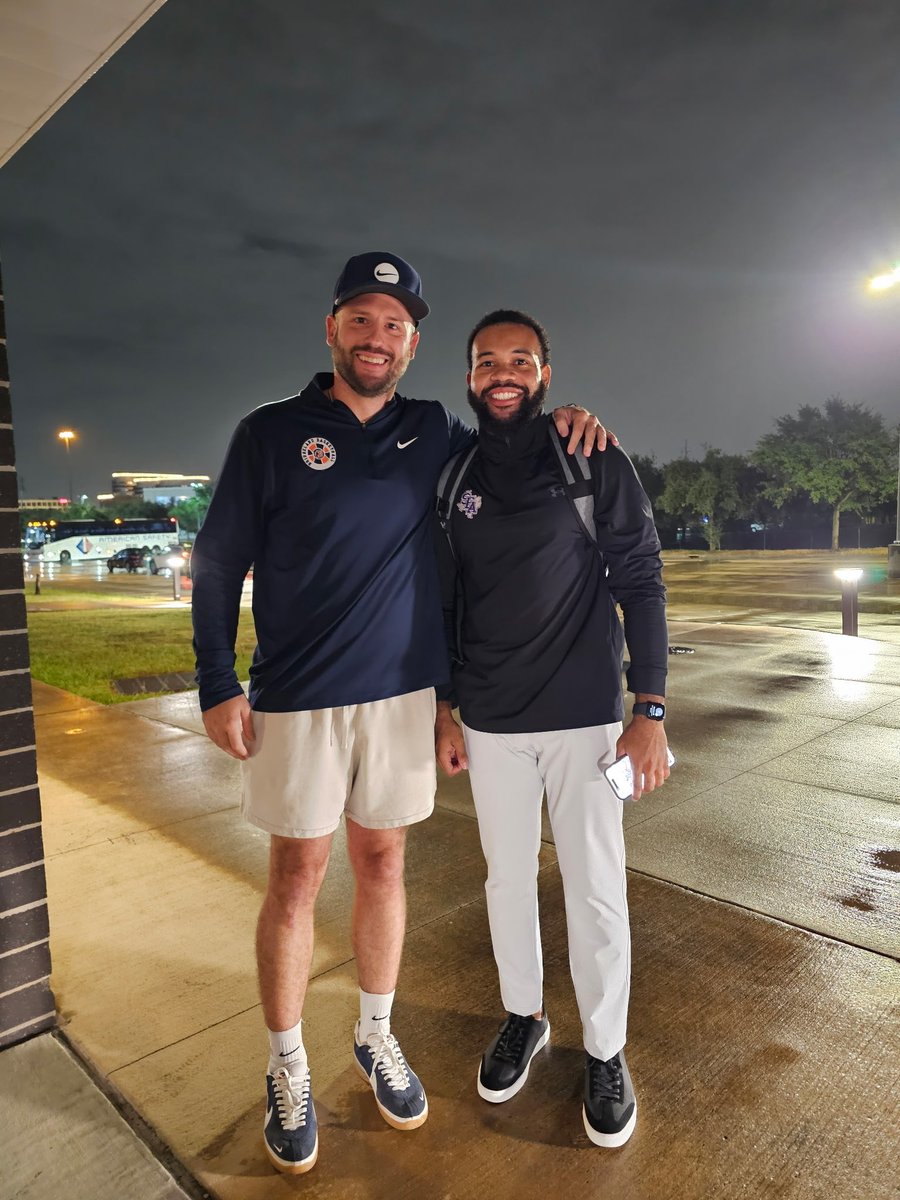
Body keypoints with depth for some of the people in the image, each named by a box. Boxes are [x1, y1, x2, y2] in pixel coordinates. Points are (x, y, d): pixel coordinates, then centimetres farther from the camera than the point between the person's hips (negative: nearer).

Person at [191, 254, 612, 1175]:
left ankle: (375, 1037, 34)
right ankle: (287, 1067, 27)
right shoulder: (271, 433, -1)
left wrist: (552, 422, 2)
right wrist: (217, 684, -6)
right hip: (296, 698, -2)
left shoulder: (435, 433, 8)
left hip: (403, 690, 3)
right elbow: (217, 563, 0)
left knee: (382, 864, 13)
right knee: (296, 876, 6)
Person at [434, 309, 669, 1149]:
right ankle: (522, 1018, 39)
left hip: (585, 717, -2)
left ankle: (605, 1052, 29)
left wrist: (649, 712, -11)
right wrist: (443, 712, 8)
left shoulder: (596, 464, -4)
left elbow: (641, 586, -5)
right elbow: (443, 604, 9)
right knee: (508, 879, 15)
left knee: (595, 891, 6)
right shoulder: (454, 479, 5)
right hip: (490, 724, 3)